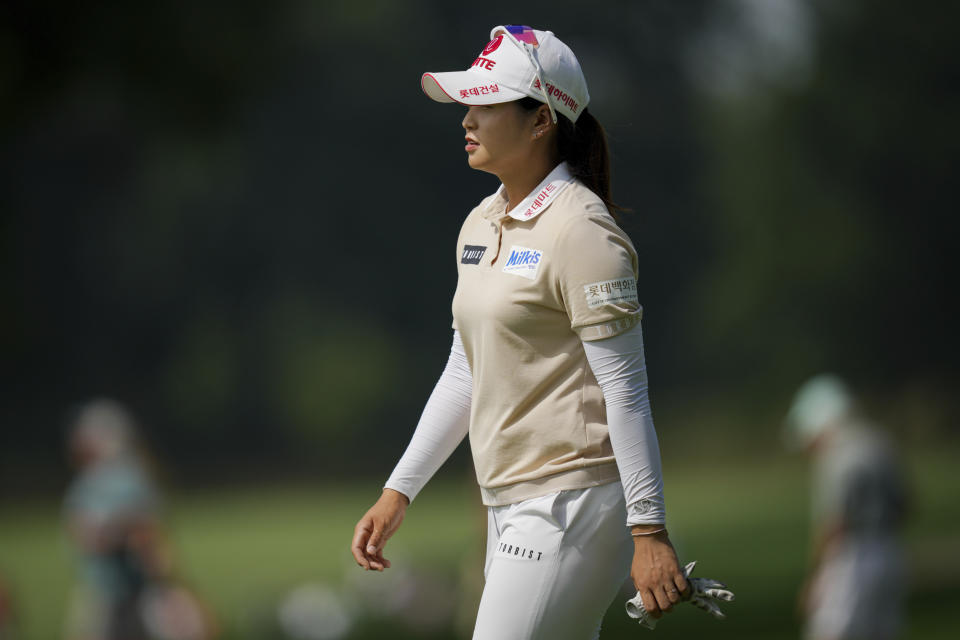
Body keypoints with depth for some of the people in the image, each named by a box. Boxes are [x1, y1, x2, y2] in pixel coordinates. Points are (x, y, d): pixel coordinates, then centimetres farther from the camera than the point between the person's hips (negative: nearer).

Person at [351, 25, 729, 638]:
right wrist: (398, 493, 19)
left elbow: (626, 393, -16)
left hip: (573, 505, -9)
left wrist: (649, 532, -20)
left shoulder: (580, 231, -13)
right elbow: (465, 375, 22)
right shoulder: (481, 225, 14)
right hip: (510, 508, 9)